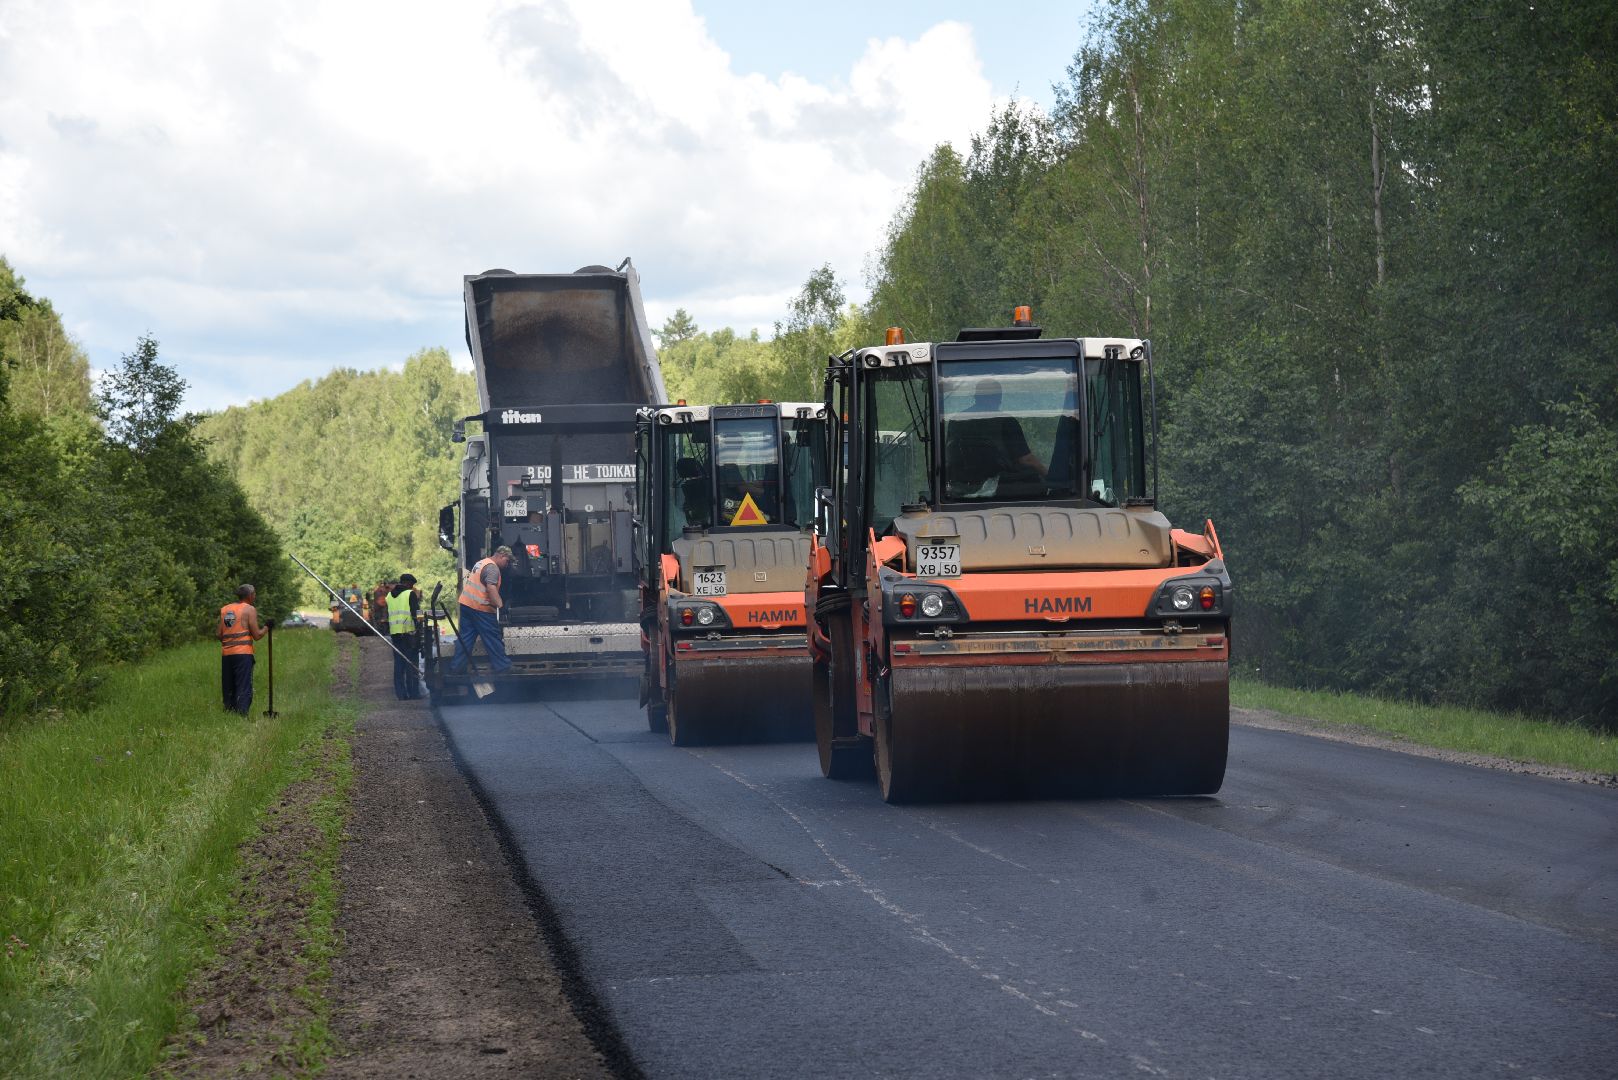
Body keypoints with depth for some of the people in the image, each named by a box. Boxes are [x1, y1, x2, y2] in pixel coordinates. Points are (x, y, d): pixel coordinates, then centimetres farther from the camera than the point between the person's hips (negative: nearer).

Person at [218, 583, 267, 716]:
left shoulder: (224, 610, 14)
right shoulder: (250, 610, -1)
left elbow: (220, 635, 11)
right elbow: (256, 635, -5)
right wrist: (266, 629, 13)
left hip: (226, 654, 5)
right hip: (243, 653, -5)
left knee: (228, 690, 10)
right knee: (244, 690, -7)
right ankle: (242, 714, -17)